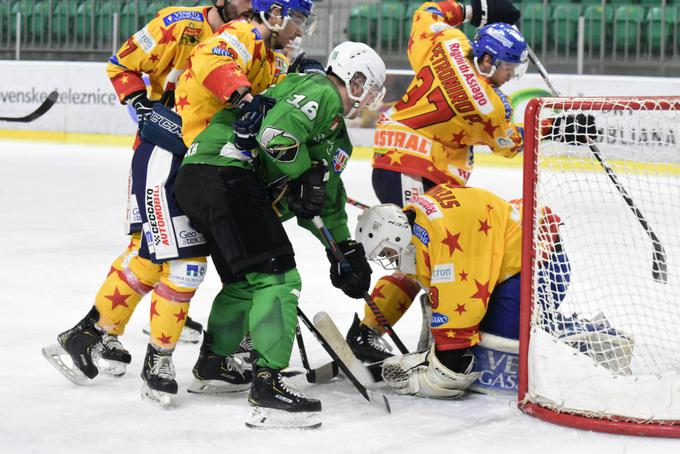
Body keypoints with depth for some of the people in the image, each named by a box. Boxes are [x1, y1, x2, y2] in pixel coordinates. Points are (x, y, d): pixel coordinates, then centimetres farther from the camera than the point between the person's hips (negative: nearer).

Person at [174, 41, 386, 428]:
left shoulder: (338, 138, 29)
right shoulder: (321, 92, -3)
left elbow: (328, 201, 35)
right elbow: (277, 134, -21)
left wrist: (347, 252, 32)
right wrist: (304, 180, -9)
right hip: (225, 174, -11)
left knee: (245, 280, 24)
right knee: (276, 276, -14)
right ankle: (268, 386, -18)